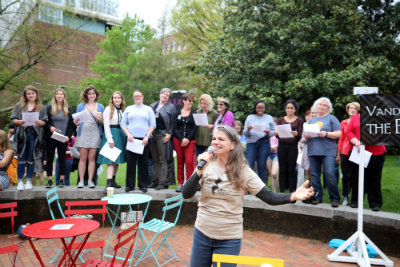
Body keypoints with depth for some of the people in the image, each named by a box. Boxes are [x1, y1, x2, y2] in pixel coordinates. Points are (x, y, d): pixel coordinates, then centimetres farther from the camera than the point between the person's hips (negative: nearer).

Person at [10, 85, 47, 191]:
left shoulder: (41, 108, 10)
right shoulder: (19, 106, 10)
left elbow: (45, 121, 6)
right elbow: (13, 119, 6)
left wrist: (40, 122, -16)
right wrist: (19, 122, -14)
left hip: (34, 135, 0)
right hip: (22, 134, 0)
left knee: (31, 159, 5)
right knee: (21, 159, 1)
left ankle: (29, 181, 13)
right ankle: (20, 181, 9)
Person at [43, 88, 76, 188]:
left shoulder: (69, 109, 7)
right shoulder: (49, 108, 7)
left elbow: (72, 124, 4)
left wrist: (68, 136, -8)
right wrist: (50, 127, -15)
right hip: (50, 138, 0)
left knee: (62, 158, 3)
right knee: (49, 158, 2)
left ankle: (62, 180, 11)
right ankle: (49, 180, 10)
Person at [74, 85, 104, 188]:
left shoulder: (100, 107, 12)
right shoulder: (80, 106, 12)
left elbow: (103, 123, 11)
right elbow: (76, 122, 11)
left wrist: (100, 119, -10)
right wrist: (76, 121, -11)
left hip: (95, 134, 0)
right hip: (83, 133, 0)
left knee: (92, 158, -1)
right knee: (83, 158, -2)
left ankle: (90, 180, 3)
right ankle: (81, 180, 3)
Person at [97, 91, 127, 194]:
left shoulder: (123, 110, 12)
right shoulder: (108, 109, -2)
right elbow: (106, 125, -7)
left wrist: (126, 136, 2)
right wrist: (110, 139, -14)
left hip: (121, 135, 6)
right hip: (111, 134, -5)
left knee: (117, 159, 10)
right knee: (111, 160, -12)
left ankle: (113, 181, 20)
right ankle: (108, 184, -16)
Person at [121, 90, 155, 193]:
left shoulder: (148, 109, 11)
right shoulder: (128, 109, 14)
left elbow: (152, 125, 4)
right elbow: (123, 124, 9)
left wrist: (147, 136, -8)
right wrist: (128, 134, -6)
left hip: (144, 139, -1)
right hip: (131, 139, 1)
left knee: (143, 163, 1)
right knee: (130, 162, 0)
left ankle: (143, 185, 9)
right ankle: (130, 185, 8)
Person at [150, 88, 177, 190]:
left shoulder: (171, 107, 3)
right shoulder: (153, 105, 17)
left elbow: (172, 122, -5)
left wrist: (169, 134, -13)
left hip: (163, 135, -5)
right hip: (152, 134, 5)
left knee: (162, 160, -3)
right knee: (154, 160, 10)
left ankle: (162, 182, 1)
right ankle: (154, 181, 17)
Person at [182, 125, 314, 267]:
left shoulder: (243, 172, -10)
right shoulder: (206, 166, -6)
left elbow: (269, 197, -11)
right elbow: (186, 194, -11)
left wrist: (293, 196, -28)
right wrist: (200, 171, -24)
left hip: (229, 239, -2)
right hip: (202, 234, 3)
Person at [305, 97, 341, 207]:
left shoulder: (331, 118, 8)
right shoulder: (312, 120, 22)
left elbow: (338, 134, -1)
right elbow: (306, 133, 22)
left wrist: (326, 134, -16)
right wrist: (306, 136, 0)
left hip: (328, 151, -5)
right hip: (313, 151, 5)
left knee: (329, 174, -12)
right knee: (314, 175, 3)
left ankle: (335, 198, -1)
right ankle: (317, 196, 13)